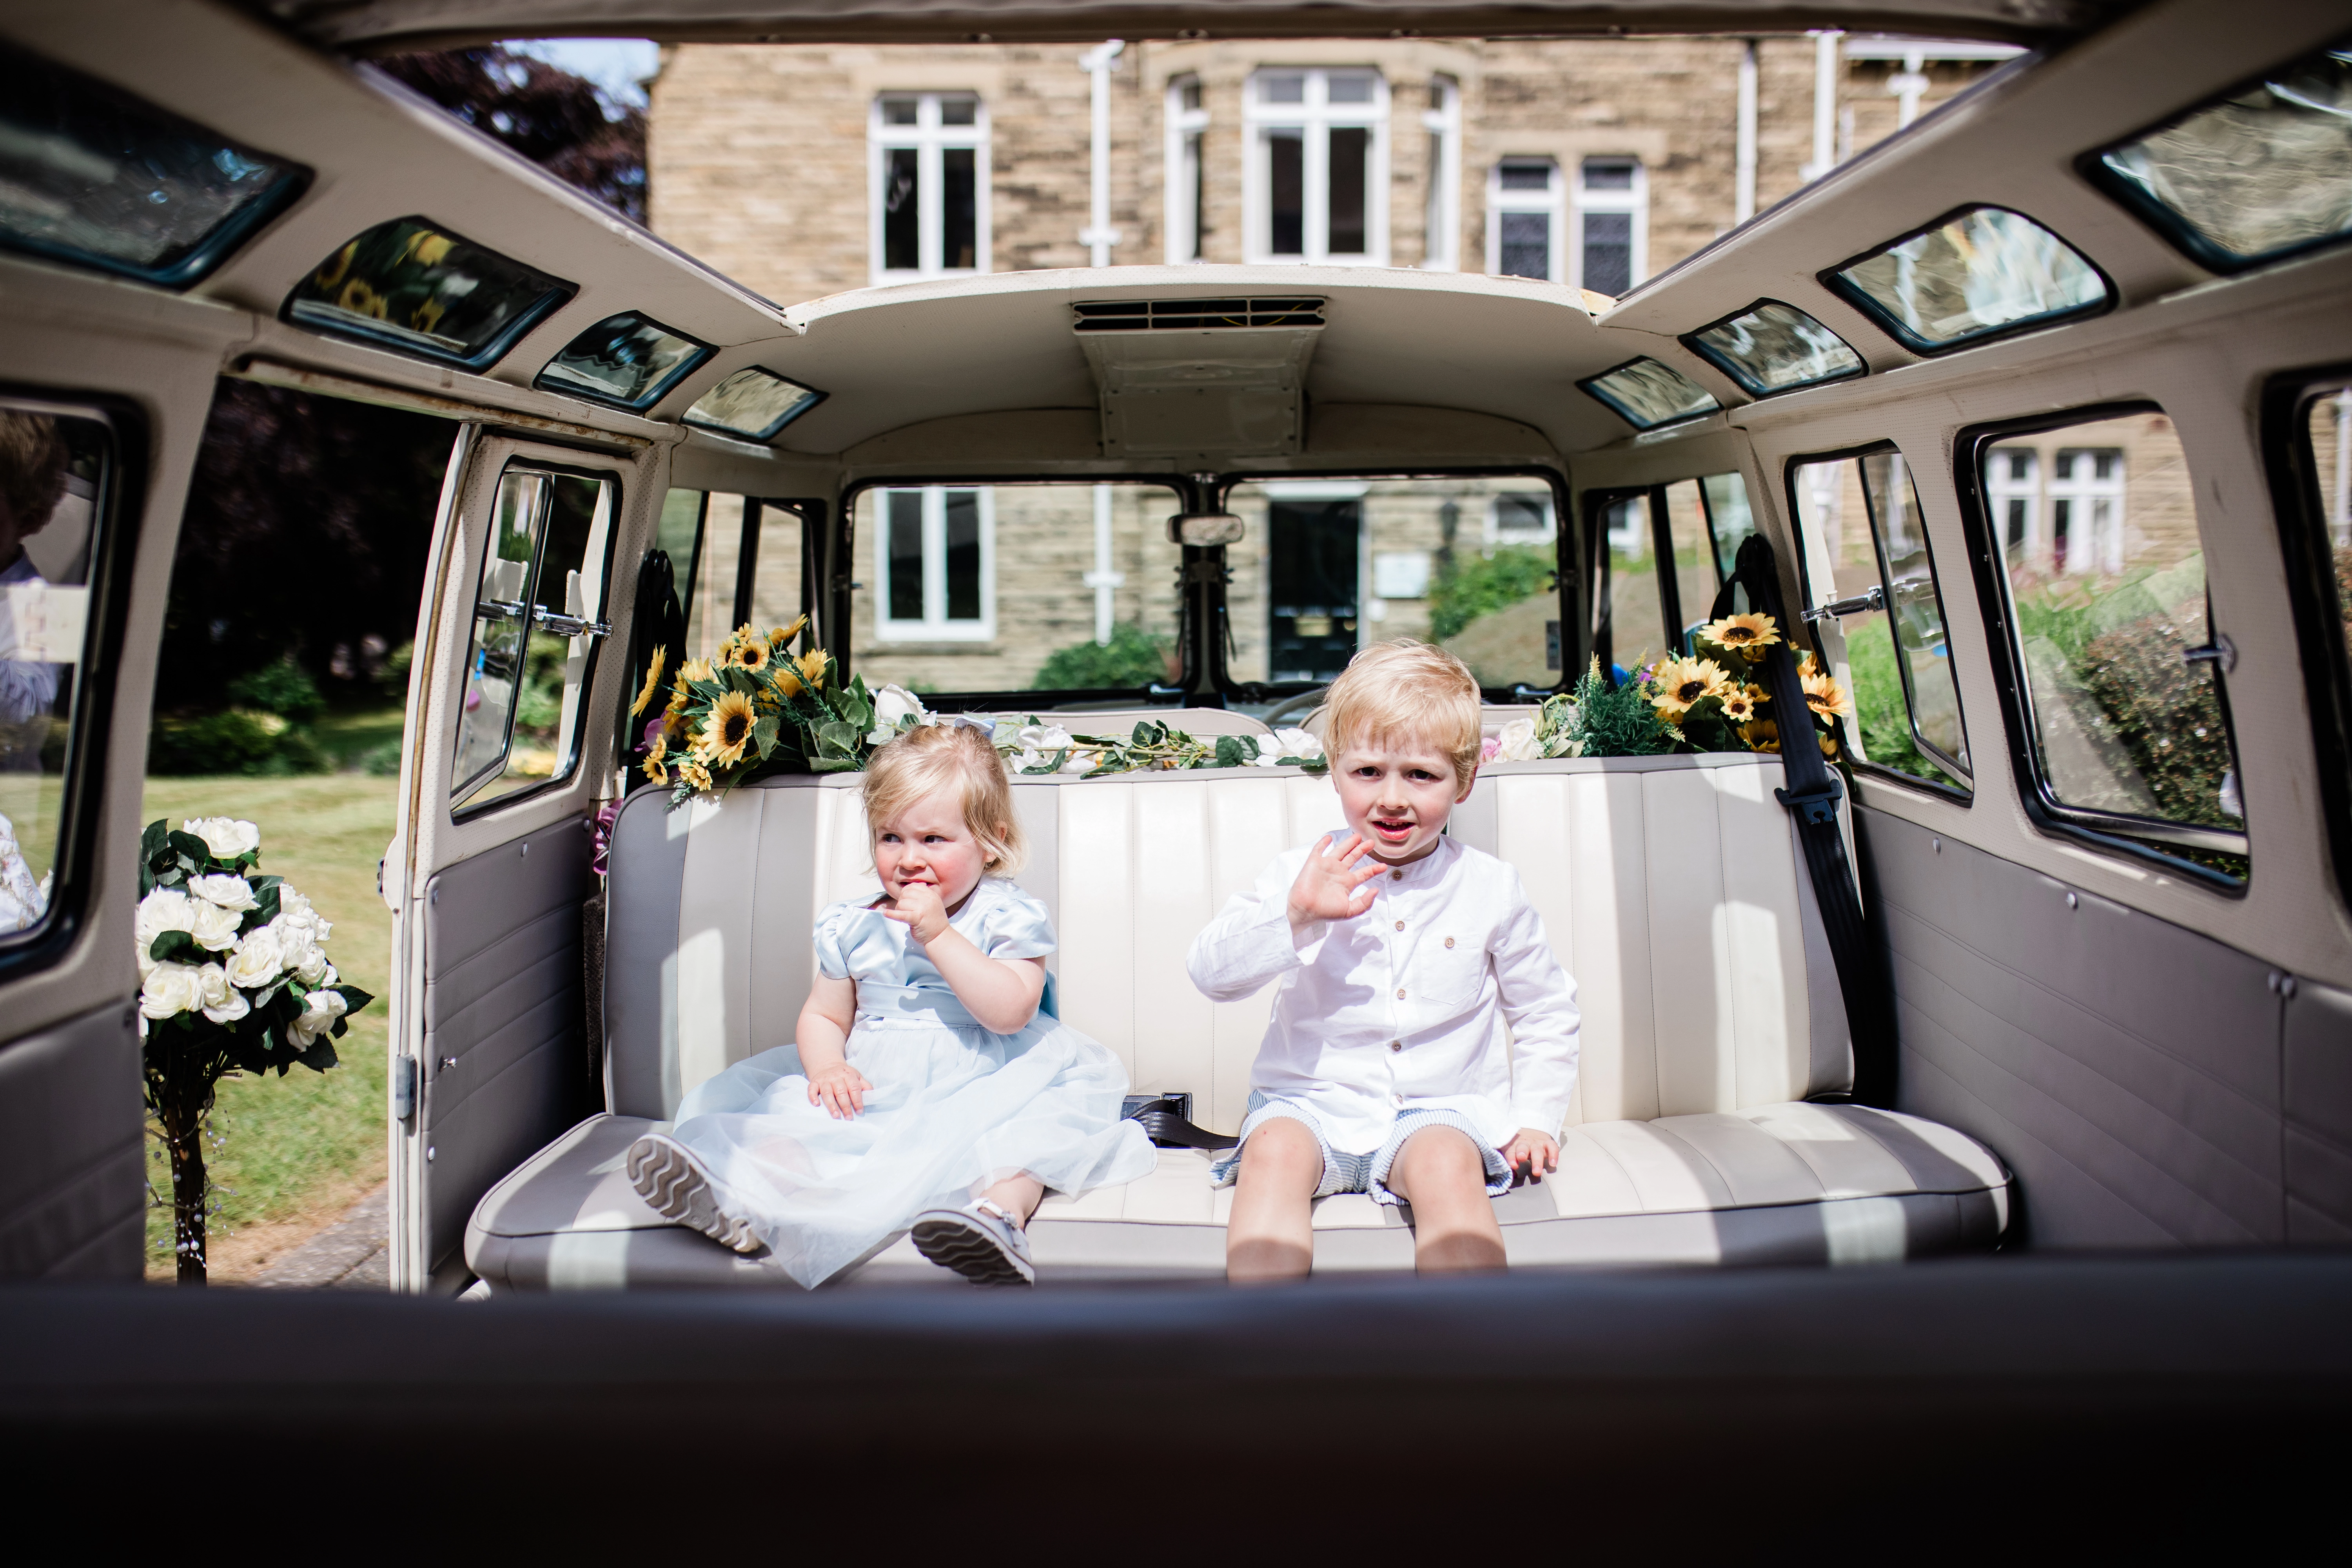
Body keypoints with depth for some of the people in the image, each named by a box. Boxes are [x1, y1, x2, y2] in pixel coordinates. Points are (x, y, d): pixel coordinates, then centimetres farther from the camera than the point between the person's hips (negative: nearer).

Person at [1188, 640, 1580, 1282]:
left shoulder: (1490, 889, 4)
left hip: (1438, 1106, 0)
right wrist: (1293, 915, -25)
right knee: (1273, 1151, -30)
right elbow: (1209, 971, -9)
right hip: (1312, 1101, 0)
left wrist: (1535, 1119, 5)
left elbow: (1547, 1012, 16)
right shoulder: (1300, 875, 1)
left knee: (1448, 1162, -32)